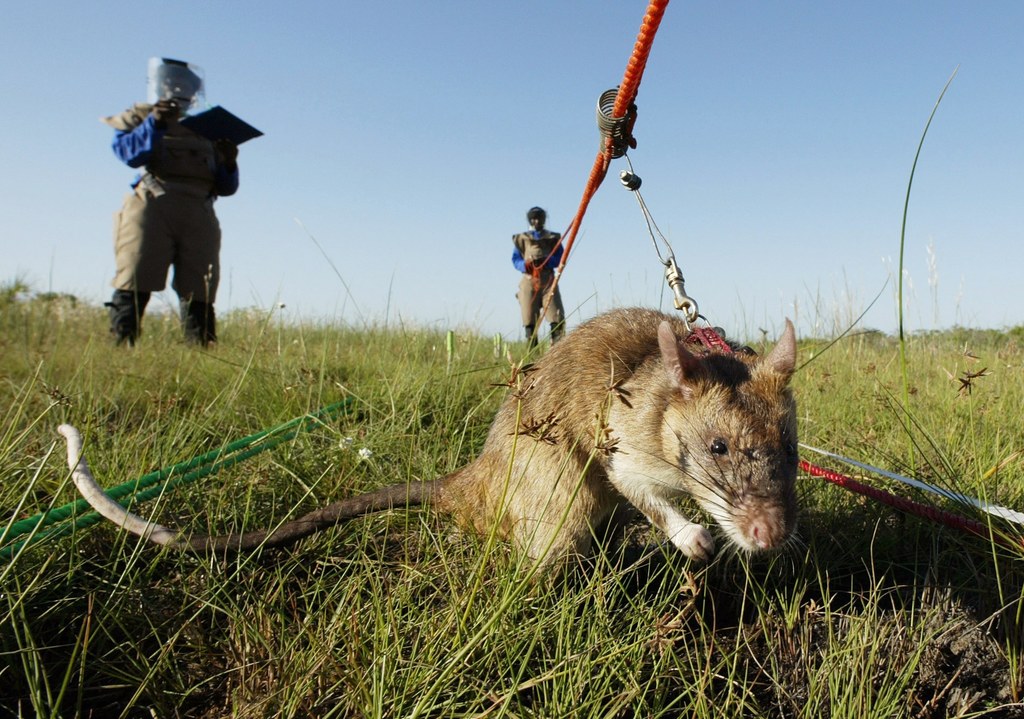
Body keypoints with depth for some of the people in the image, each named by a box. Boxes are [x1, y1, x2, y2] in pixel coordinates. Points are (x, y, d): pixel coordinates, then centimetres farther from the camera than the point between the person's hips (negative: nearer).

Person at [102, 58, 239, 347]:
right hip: (152, 207, -3)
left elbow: (225, 188, 22)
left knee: (199, 293, -3)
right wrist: (154, 123, -12)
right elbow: (129, 153, -3)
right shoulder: (140, 116, 19)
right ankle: (120, 347, -11)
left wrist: (229, 164, 3)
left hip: (198, 216, 3)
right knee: (134, 285, -10)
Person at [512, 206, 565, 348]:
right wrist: (525, 265, -10)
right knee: (530, 320, -4)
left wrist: (545, 262, -13)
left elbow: (560, 258, 7)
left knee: (557, 318, -12)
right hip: (529, 281, 0)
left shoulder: (553, 238, 15)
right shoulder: (522, 238, 16)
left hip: (548, 280, 0)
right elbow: (515, 259, 12)